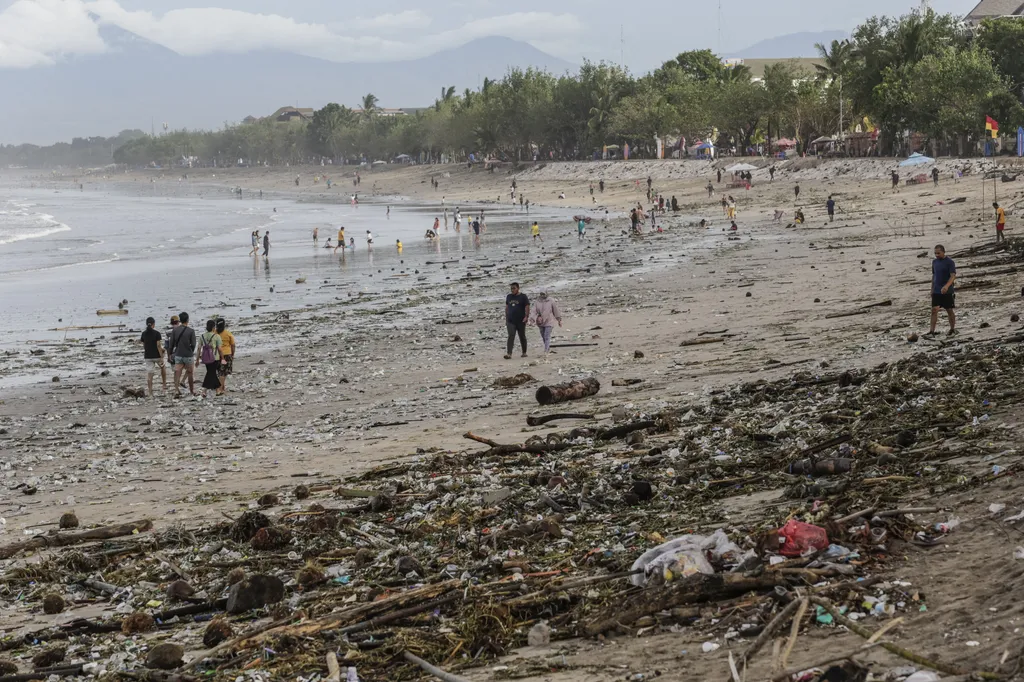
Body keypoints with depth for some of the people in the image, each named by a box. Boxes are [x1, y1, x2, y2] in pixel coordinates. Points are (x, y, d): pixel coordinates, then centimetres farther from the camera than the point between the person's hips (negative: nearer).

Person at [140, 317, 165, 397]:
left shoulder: (144, 334, 2)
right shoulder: (156, 333, -12)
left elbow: (144, 346, 10)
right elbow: (158, 346, -16)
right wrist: (162, 357, -12)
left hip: (148, 356, 3)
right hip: (156, 356, -3)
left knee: (149, 375, 4)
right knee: (163, 368, 26)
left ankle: (150, 393, 0)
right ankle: (164, 386, 22)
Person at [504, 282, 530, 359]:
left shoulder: (523, 297, -2)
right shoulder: (508, 297, 12)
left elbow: (527, 307, -6)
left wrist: (526, 316, -19)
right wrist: (506, 318, 14)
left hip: (520, 321, -2)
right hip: (510, 321, 3)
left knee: (522, 337, 9)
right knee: (511, 336, -12)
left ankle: (524, 352, 24)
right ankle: (509, 354, -21)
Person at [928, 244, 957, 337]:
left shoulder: (949, 262, -10)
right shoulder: (934, 262, 10)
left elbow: (953, 276, -19)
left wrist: (946, 286, -35)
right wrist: (932, 289, 18)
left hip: (947, 291, -5)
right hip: (936, 291, 5)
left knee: (950, 310, 6)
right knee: (934, 310, -6)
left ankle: (952, 330, 21)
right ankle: (932, 331, -10)